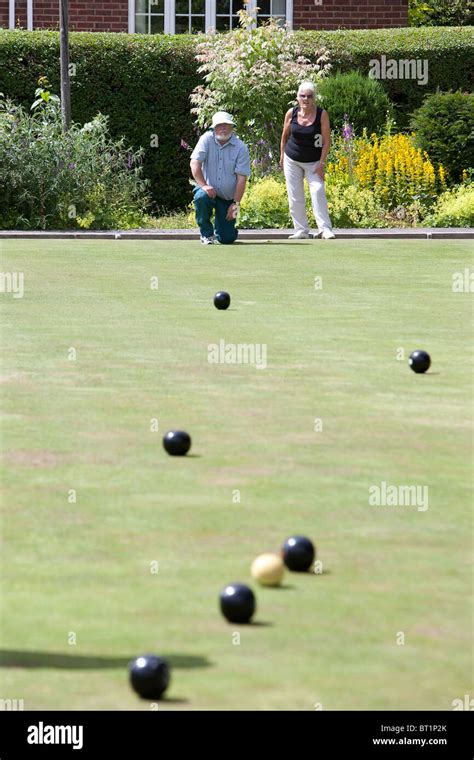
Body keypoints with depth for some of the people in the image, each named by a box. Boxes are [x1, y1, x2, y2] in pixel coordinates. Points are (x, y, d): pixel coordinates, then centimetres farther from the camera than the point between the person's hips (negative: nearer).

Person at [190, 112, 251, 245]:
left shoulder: (241, 148, -7)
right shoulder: (207, 139, -6)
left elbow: (242, 178, -9)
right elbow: (195, 163, -13)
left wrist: (235, 203, -14)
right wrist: (203, 185, -25)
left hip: (228, 197, 0)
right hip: (209, 189, 0)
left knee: (227, 238, -5)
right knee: (201, 197, -38)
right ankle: (207, 234, -13)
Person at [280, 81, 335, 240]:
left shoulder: (322, 115, -12)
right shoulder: (291, 113, -6)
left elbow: (327, 140, -10)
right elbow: (285, 135, 9)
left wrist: (321, 163, -15)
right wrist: (282, 156, 11)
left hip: (313, 161, -3)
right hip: (292, 160, 3)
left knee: (318, 191, -16)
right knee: (295, 196, 2)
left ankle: (325, 229, -17)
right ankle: (301, 230, 9)